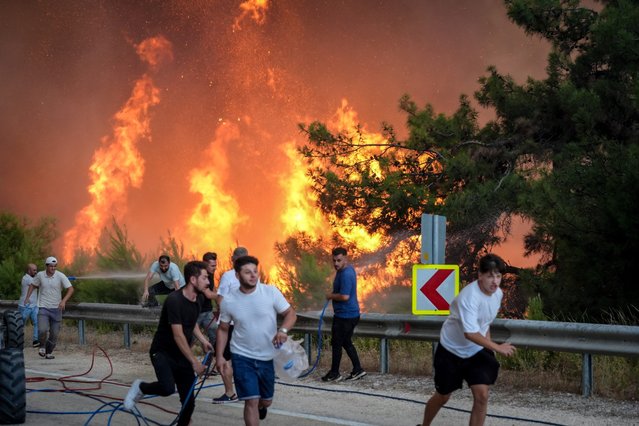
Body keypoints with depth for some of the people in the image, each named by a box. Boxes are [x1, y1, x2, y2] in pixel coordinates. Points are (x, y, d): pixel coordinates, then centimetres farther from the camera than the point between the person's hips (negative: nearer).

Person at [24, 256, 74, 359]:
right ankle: (42, 346, 9)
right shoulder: (40, 275, -2)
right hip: (43, 308, -1)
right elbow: (33, 285, 17)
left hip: (56, 309, 1)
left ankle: (49, 352, 27)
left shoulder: (60, 276, -8)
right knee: (42, 330, -20)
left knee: (54, 334, 5)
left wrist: (64, 301, -26)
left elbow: (70, 289, -11)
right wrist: (27, 297, 6)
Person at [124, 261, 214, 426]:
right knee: (168, 388, -31)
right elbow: (178, 336, -24)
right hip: (163, 352, -7)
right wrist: (195, 362, -23)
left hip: (183, 355, 7)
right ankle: (140, 388, 0)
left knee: (188, 402, -1)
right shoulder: (174, 300, -23)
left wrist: (203, 341, 5)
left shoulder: (198, 298, 1)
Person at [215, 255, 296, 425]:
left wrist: (283, 330, -27)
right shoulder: (228, 301, -8)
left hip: (268, 356, 1)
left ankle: (260, 407, 55)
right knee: (251, 400, -10)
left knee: (266, 401, 18)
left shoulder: (271, 292, -12)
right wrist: (219, 355, -2)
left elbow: (291, 313, -7)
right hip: (243, 357, -1)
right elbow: (223, 329, 5)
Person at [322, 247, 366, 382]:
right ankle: (357, 369, 20)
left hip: (345, 315, -10)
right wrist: (333, 294, 10)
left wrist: (331, 296, -11)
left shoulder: (346, 274, -22)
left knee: (336, 344, 1)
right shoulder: (348, 269, 10)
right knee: (346, 343, 18)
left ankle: (334, 373, 11)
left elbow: (345, 296, -28)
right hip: (352, 314, 10)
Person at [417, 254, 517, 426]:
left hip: (477, 351, 5)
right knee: (443, 396, 11)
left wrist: (489, 346, 5)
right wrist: (498, 348, -32)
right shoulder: (469, 296, -30)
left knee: (482, 395, -12)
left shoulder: (498, 293, -6)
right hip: (451, 351, -5)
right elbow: (470, 333, -35)